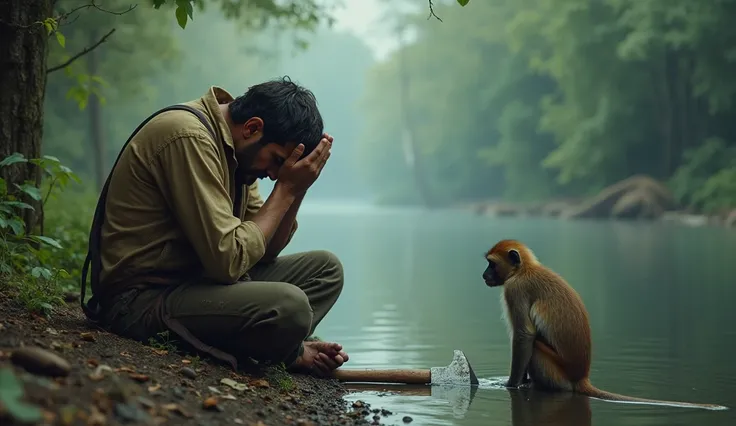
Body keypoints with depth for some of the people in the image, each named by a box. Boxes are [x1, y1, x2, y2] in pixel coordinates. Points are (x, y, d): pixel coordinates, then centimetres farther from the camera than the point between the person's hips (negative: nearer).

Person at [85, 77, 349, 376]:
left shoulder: (236, 147, 10)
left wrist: (297, 188, -2)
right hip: (145, 297, -10)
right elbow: (228, 259, -25)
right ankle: (290, 353, 2)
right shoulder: (190, 138, -20)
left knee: (326, 269, 9)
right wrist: (286, 189, -15)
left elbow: (265, 250, 12)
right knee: (288, 306, -30)